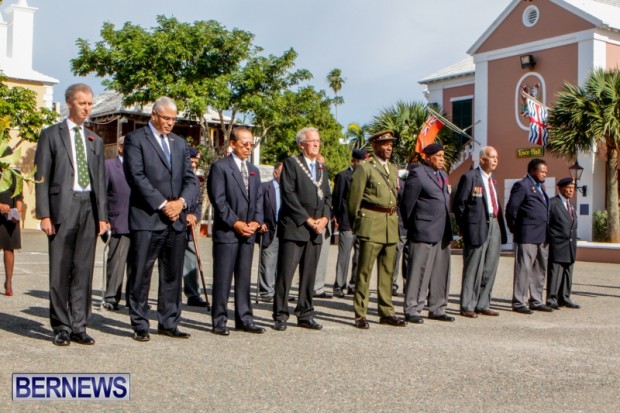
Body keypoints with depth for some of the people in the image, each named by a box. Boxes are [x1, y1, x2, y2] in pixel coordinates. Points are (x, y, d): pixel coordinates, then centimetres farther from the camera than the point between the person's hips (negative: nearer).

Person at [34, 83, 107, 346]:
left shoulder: (95, 140, 17)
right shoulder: (51, 135, 4)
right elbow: (42, 178, -1)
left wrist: (102, 215, 7)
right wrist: (44, 214, -9)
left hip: (89, 207, 4)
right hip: (62, 206, -4)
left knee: (84, 270, 5)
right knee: (60, 270, 1)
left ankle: (79, 326, 12)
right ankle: (62, 327, 10)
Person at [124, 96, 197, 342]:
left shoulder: (180, 143, 19)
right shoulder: (136, 139, 1)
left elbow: (190, 179, 14)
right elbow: (137, 177, -9)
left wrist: (181, 201, -5)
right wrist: (162, 204, -13)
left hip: (176, 219, 6)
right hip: (146, 219, -6)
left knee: (173, 275, 9)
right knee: (140, 275, -1)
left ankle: (168, 323, 18)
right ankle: (140, 326, 8)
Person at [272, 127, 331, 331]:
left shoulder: (323, 168, 20)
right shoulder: (291, 163, -1)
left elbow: (327, 196, 18)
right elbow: (288, 194, -9)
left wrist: (325, 217, -1)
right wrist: (307, 219, -12)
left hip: (316, 230, 6)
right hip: (294, 227, -6)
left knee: (309, 275, 8)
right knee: (285, 273, -5)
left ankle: (305, 315, 16)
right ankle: (280, 315, 1)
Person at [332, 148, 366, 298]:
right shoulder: (342, 176, 0)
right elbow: (337, 199, -2)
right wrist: (337, 219, -7)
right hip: (347, 223, -6)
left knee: (360, 256, 8)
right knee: (344, 256, -4)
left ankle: (353, 284, 17)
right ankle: (339, 286, 3)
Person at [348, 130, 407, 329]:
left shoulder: (394, 169, 18)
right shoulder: (364, 168, -3)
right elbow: (354, 198, -3)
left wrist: (394, 218, 15)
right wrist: (357, 223, 2)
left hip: (391, 225, 7)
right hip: (371, 224, -6)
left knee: (387, 271, 10)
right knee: (364, 270, -4)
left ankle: (386, 312, 19)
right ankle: (360, 314, 0)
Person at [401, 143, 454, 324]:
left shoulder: (442, 175, 18)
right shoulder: (417, 174, -9)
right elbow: (407, 203, -8)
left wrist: (448, 229, 16)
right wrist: (411, 227, -2)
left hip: (443, 233, 8)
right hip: (423, 233, -8)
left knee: (441, 273, 12)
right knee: (419, 272, -2)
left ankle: (437, 309, 21)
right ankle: (412, 310, 5)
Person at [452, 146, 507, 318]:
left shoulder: (492, 179, 17)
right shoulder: (470, 177, -6)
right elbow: (459, 204, -7)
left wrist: (499, 224, 11)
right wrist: (465, 227, -7)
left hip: (494, 226, 8)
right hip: (478, 226, -8)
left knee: (490, 269, 10)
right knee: (473, 268, -3)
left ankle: (483, 305, 19)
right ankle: (467, 307, 5)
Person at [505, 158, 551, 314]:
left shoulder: (540, 187, 19)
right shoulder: (522, 185, -8)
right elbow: (510, 209, -11)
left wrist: (547, 233, 15)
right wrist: (515, 230, -5)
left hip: (542, 237, 9)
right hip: (527, 236, -9)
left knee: (540, 269, 13)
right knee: (523, 269, -5)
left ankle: (536, 301, 22)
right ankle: (518, 303, 1)